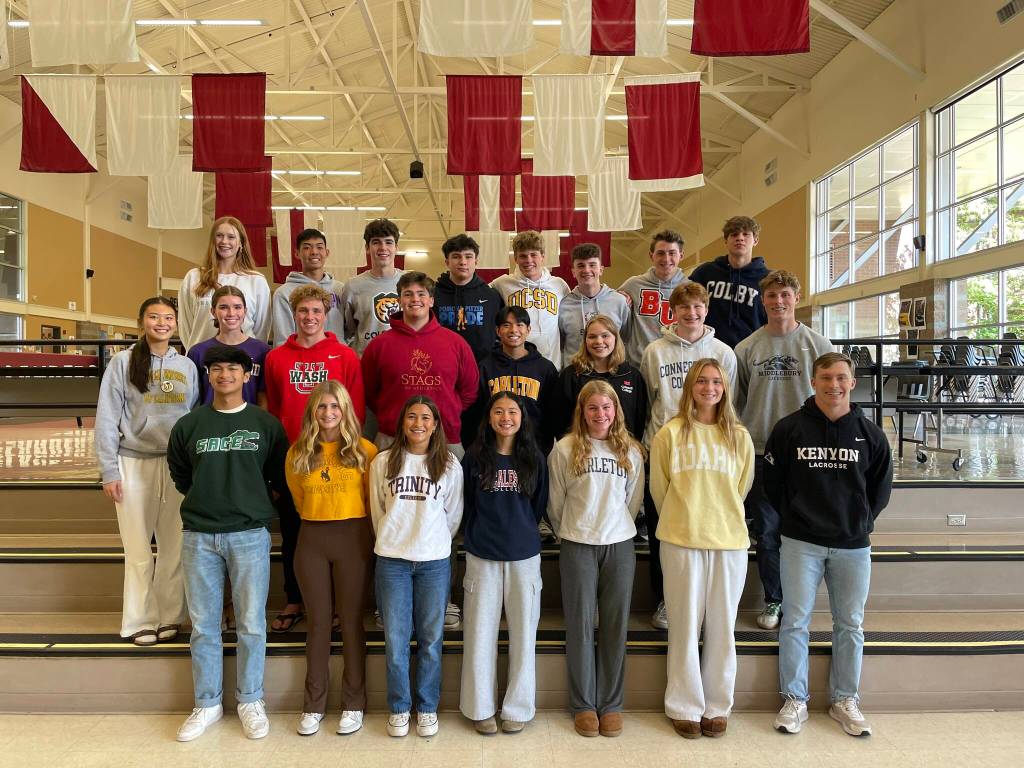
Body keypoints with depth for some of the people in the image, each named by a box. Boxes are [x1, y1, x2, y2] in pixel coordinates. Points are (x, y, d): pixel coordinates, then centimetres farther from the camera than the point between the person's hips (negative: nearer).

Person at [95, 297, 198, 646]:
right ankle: (139, 621, 15)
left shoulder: (186, 366, 8)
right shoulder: (123, 362, 0)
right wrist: (109, 472, -7)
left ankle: (170, 616, 18)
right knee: (139, 549, 3)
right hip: (135, 464, -2)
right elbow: (106, 420, -3)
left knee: (175, 546, 5)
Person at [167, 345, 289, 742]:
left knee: (251, 624, 4)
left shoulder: (266, 424, 1)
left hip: (250, 534, -1)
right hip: (199, 535, 2)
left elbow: (280, 476, 9)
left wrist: (251, 500, 5)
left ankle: (250, 701, 21)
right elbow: (179, 474, 16)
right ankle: (207, 703, 25)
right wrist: (206, 498, 10)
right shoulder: (189, 424, 5)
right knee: (203, 625, 9)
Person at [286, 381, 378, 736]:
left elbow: (373, 499, 2)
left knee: (351, 620, 6)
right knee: (318, 621, 10)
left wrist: (350, 525, 5)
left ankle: (354, 703, 20)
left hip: (353, 537, -2)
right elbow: (300, 499, 16)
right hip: (312, 538, 2)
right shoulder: (298, 453, 4)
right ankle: (313, 704, 23)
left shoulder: (364, 450, -4)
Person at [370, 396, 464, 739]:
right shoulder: (383, 463, 2)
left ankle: (427, 707, 23)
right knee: (395, 640, 6)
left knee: (431, 640, 7)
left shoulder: (449, 465, 1)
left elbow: (453, 515, 8)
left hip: (434, 561, 0)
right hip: (392, 560, 0)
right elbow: (377, 512, 10)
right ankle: (399, 708, 23)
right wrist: (393, 541, 11)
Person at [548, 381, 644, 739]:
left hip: (620, 545, 2)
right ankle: (583, 705, 17)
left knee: (615, 625, 7)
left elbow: (633, 500, 11)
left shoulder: (631, 451, 4)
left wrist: (616, 529, 13)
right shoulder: (565, 449, -3)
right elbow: (555, 502, 4)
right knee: (580, 624, 4)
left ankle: (611, 703, 20)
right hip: (578, 547, -2)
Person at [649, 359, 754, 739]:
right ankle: (685, 707, 19)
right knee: (685, 626, 5)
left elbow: (741, 488, 15)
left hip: (729, 541, 2)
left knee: (721, 628, 9)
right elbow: (659, 488, 6)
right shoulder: (670, 433, -1)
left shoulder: (739, 436, 6)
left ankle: (717, 707, 24)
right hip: (682, 541, -2)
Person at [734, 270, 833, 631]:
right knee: (766, 531, 8)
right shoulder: (746, 348, 2)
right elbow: (735, 403, 8)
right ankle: (773, 600, 24)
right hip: (760, 452, 1)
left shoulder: (817, 345, -1)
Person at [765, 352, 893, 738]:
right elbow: (773, 482, 3)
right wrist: (795, 518, 2)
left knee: (850, 625, 11)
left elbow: (881, 487, 11)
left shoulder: (870, 433, 2)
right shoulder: (789, 428, -3)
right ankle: (794, 700, 16)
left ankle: (845, 699, 28)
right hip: (801, 542, -2)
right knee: (795, 621, 2)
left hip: (853, 545, 2)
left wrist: (860, 523, 6)